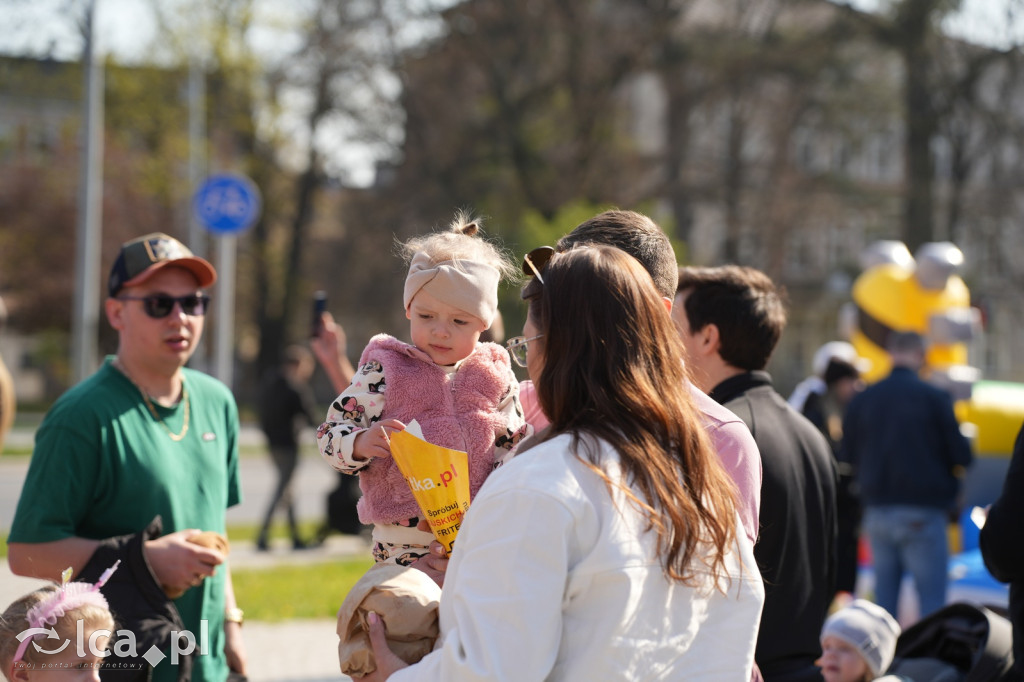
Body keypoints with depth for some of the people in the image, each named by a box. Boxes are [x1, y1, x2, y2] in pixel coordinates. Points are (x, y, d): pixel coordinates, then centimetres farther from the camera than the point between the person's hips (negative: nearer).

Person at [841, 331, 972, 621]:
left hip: (877, 509, 5)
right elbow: (961, 456, -7)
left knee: (884, 596, 11)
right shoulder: (935, 397, -8)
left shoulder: (862, 399, 5)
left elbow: (849, 456, 10)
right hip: (922, 510, -4)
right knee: (932, 598, -1)